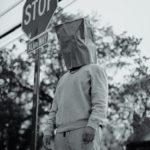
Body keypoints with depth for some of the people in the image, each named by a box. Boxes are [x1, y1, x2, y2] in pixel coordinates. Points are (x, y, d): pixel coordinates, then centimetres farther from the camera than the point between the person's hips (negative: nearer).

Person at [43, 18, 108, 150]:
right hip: (63, 134, 7)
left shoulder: (95, 70, 7)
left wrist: (92, 125, -22)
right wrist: (49, 131, 10)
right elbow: (56, 109, 24)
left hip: (85, 132, -6)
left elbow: (100, 101, -7)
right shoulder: (64, 79, 29)